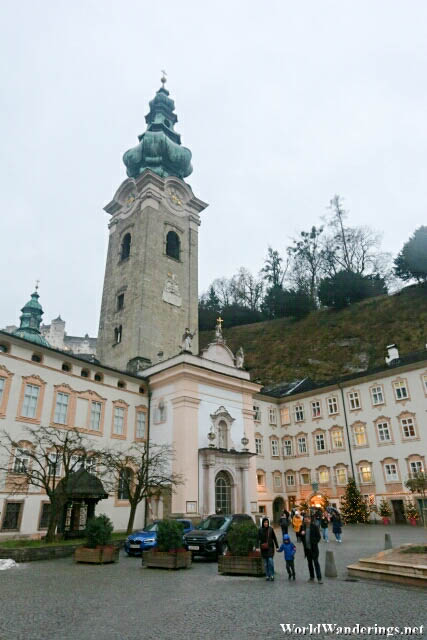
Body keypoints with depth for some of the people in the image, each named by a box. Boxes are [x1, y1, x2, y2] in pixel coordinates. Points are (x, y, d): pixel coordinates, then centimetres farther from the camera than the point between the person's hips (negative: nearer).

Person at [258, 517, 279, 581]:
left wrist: (277, 546, 2)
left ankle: (272, 575, -1)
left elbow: (274, 538, 3)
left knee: (270, 560, -12)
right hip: (263, 548, 2)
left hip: (270, 547, -2)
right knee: (266, 562, 6)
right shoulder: (260, 530, 0)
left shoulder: (271, 529, -2)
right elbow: (258, 539, -2)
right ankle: (267, 575, 17)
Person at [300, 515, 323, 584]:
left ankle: (319, 578, 1)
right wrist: (301, 534, -11)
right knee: (309, 563, 13)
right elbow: (300, 536, 12)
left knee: (316, 563, -3)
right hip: (307, 548, 4)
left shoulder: (314, 527, -8)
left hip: (314, 548, -4)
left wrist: (315, 543, -15)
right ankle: (312, 577, 24)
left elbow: (318, 536, -5)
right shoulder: (303, 527, 4)